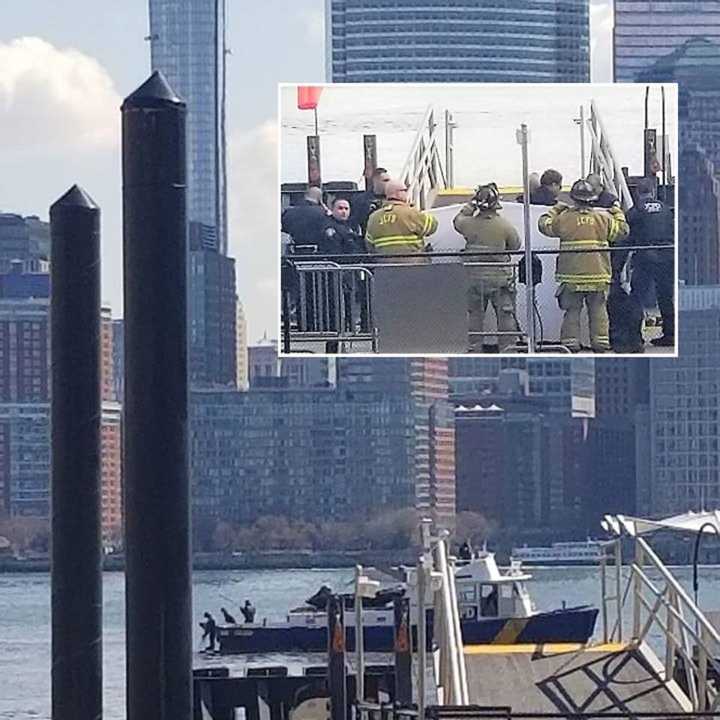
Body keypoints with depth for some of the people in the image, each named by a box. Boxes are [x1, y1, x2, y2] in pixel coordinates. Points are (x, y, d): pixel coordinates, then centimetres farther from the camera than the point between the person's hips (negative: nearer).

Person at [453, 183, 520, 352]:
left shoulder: (469, 224, -8)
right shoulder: (505, 225, -13)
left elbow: (457, 220, 16)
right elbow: (515, 245, 1)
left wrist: (471, 205, 20)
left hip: (474, 277, 2)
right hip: (500, 278, -2)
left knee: (474, 314, 13)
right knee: (505, 314, 6)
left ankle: (474, 347, 14)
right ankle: (507, 347, 7)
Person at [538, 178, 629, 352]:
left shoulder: (564, 219, -4)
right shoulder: (604, 219, -1)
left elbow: (544, 224, 9)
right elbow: (622, 231, 11)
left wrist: (556, 209, 24)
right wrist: (618, 214, 28)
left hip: (571, 275, -1)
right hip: (598, 275, 1)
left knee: (572, 310, 6)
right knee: (598, 310, 8)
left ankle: (570, 342, 4)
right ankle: (601, 342, 7)